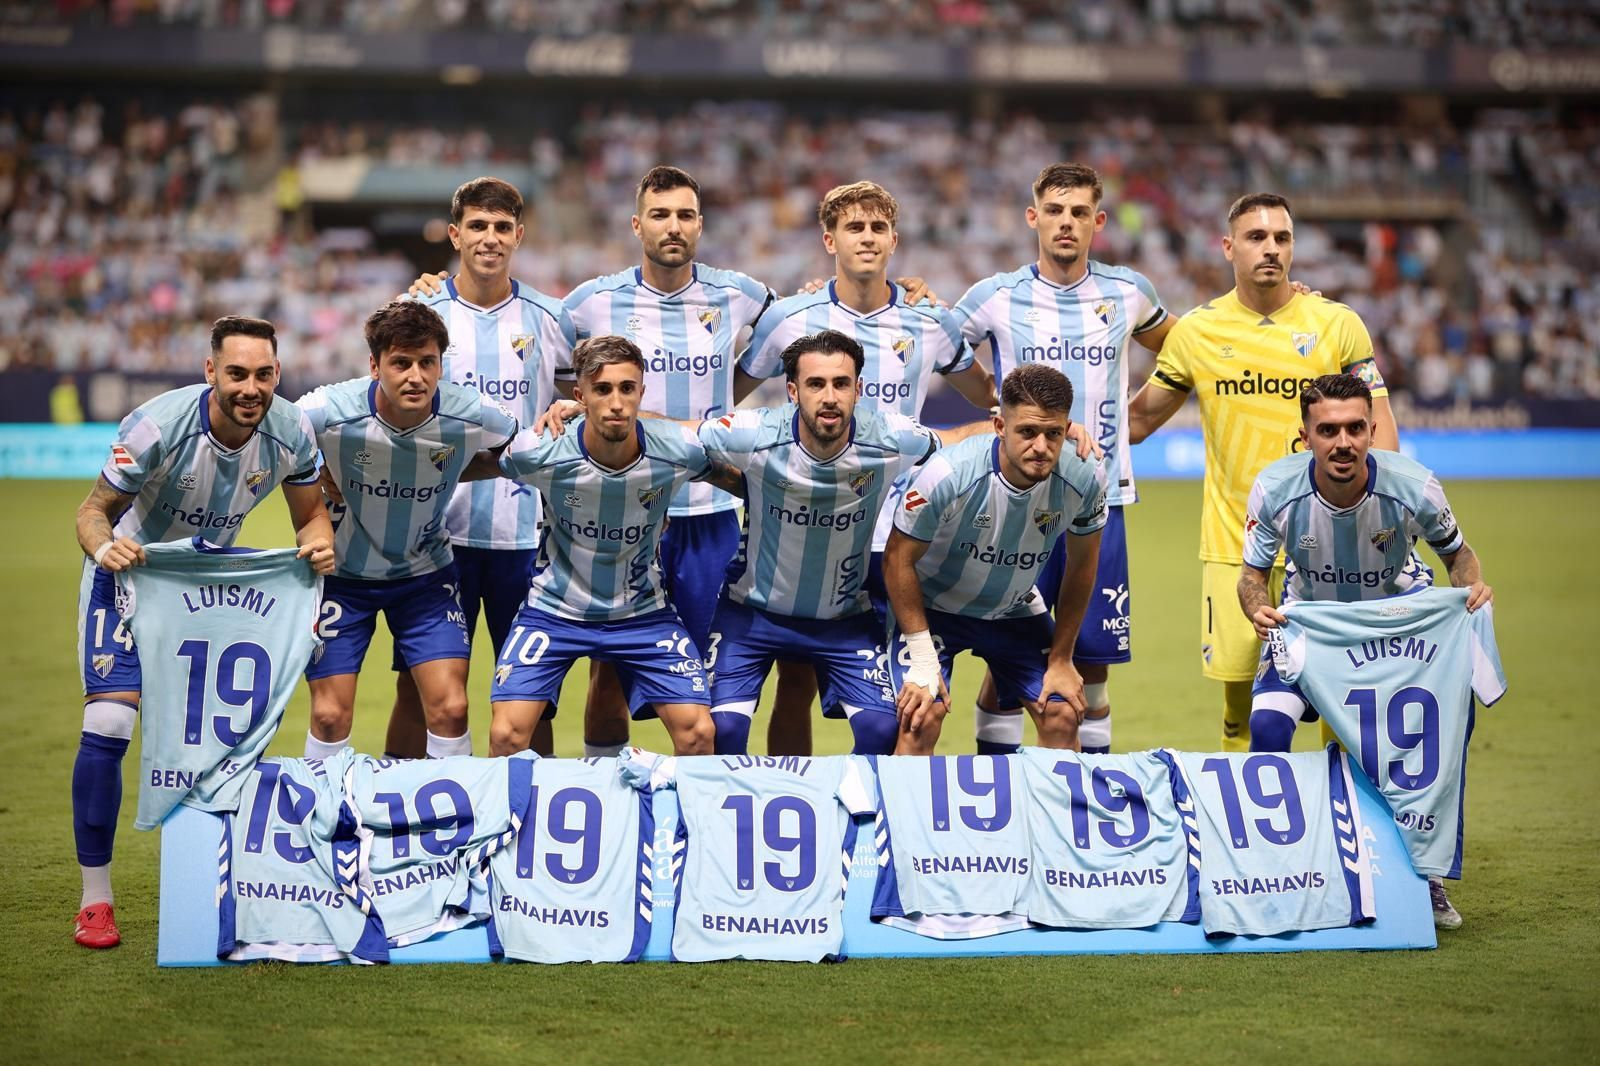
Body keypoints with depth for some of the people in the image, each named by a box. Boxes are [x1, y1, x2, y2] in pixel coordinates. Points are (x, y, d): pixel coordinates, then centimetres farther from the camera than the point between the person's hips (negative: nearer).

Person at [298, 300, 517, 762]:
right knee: (330, 716, -2)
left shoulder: (473, 416, -21)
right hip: (340, 573, -1)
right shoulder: (328, 412, -26)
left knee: (450, 709, -7)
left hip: (426, 573, 1)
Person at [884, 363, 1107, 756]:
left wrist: (1061, 660, 0)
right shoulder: (948, 474, -33)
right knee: (922, 718, -20)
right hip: (933, 605, -4)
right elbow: (899, 560, -19)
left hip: (1015, 609, 4)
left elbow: (1081, 565, -4)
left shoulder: (1085, 478, -22)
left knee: (1063, 716, -4)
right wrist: (923, 659, -20)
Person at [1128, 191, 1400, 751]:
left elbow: (1379, 427, 2)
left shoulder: (1338, 324, 1)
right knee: (1239, 687, 3)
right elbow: (1138, 419, 14)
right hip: (1233, 543, 1)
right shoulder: (1196, 330, 4)